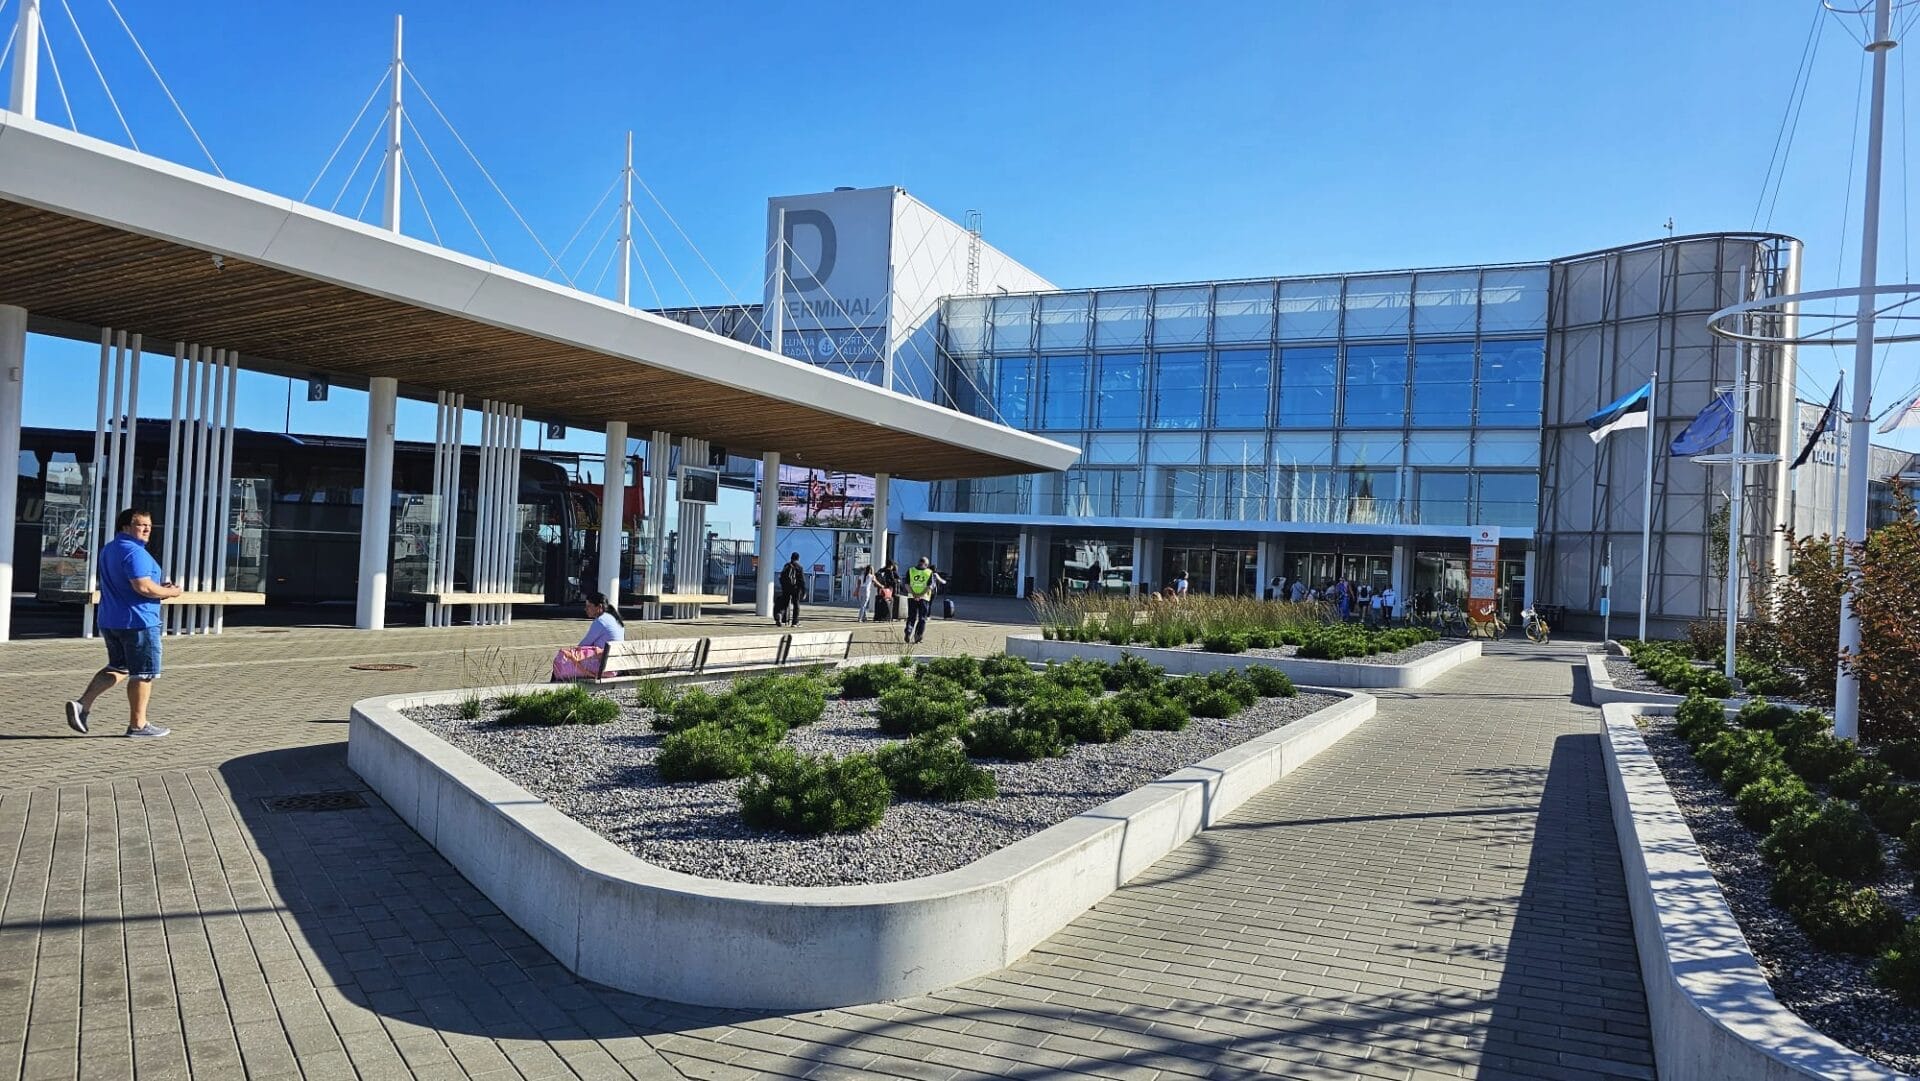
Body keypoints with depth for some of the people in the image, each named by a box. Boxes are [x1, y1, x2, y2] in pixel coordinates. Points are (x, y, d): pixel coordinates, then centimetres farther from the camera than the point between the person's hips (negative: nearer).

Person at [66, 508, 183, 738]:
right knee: (143, 673, 1)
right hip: (137, 621, -9)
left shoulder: (108, 549, 15)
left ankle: (82, 704, 8)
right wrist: (170, 592, -10)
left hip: (110, 621, 9)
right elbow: (143, 586, -27)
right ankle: (138, 725, 7)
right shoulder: (134, 552, -18)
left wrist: (159, 586, 14)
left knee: (118, 667, 22)